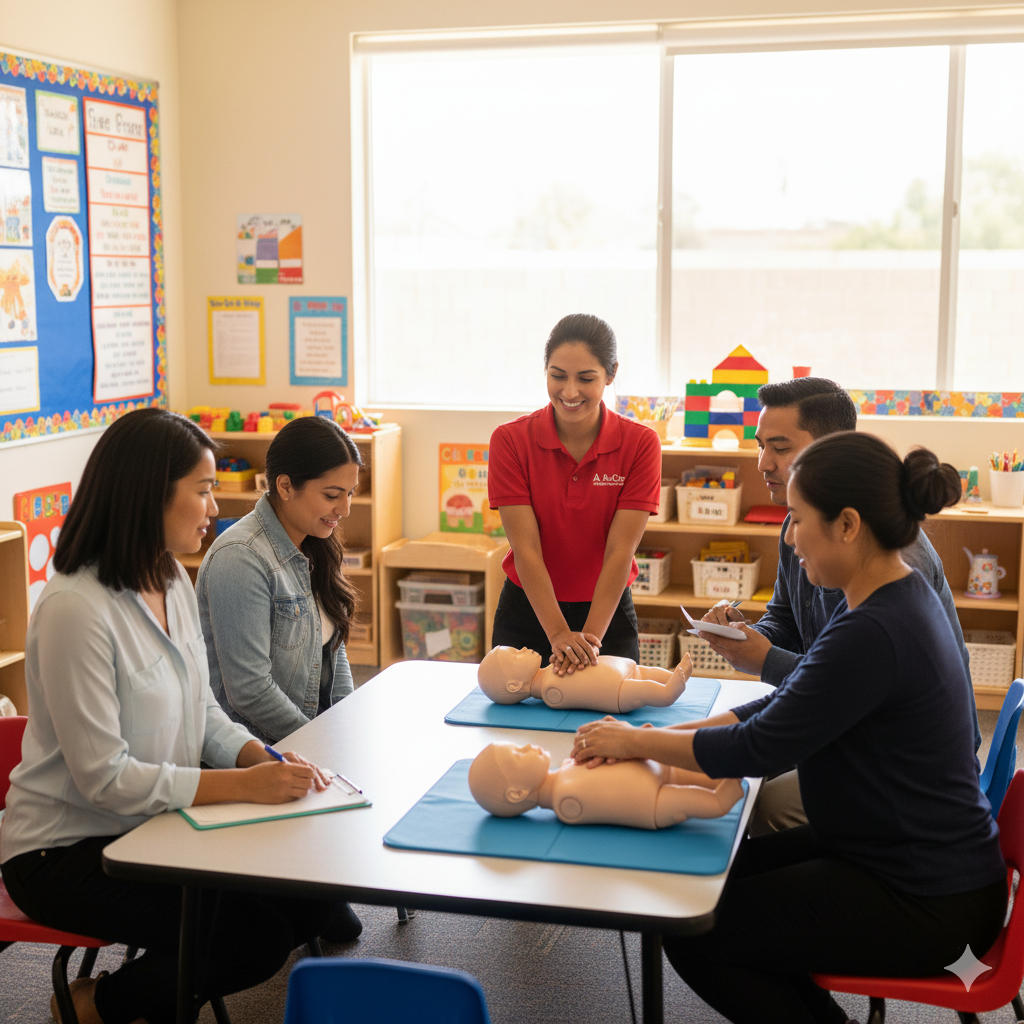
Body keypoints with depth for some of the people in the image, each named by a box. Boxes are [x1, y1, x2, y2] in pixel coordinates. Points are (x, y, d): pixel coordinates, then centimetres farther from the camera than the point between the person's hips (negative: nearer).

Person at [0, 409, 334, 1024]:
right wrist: (244, 784, -27)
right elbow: (103, 778, -25)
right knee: (256, 938, -19)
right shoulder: (76, 610, -24)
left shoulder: (174, 583, 3)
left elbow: (202, 711, 10)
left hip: (154, 824, 8)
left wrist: (263, 756, -10)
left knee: (311, 904, -6)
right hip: (67, 850, -8)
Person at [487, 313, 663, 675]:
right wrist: (559, 634, -27)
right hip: (527, 614, 0)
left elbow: (620, 551, -16)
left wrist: (590, 637, -26)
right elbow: (526, 550, -17)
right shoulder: (510, 440, -12)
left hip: (607, 613, 0)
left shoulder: (640, 443, -11)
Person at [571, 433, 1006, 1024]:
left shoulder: (874, 632, -28)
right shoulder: (898, 598, 4)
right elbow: (782, 709, 6)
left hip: (920, 906, -9)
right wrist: (651, 740, -2)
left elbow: (758, 749, -22)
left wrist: (636, 741, -8)